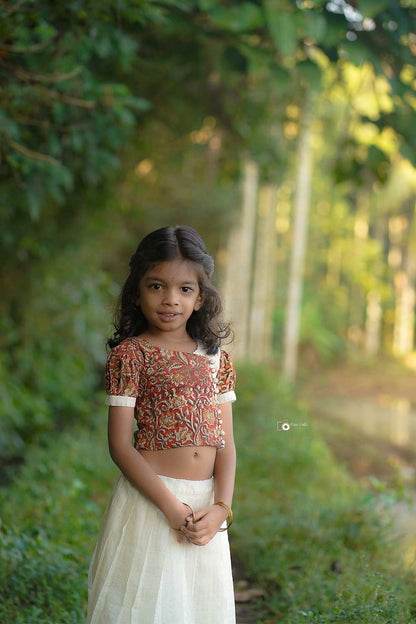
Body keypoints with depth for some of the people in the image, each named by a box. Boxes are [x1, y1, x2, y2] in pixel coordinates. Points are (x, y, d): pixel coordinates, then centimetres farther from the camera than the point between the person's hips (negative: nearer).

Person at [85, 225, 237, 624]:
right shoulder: (130, 353, -6)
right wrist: (172, 507, -16)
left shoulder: (215, 356, 7)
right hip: (151, 498, -4)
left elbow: (225, 441, 5)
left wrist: (221, 507, -9)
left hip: (206, 503, 4)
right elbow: (121, 445, -10)